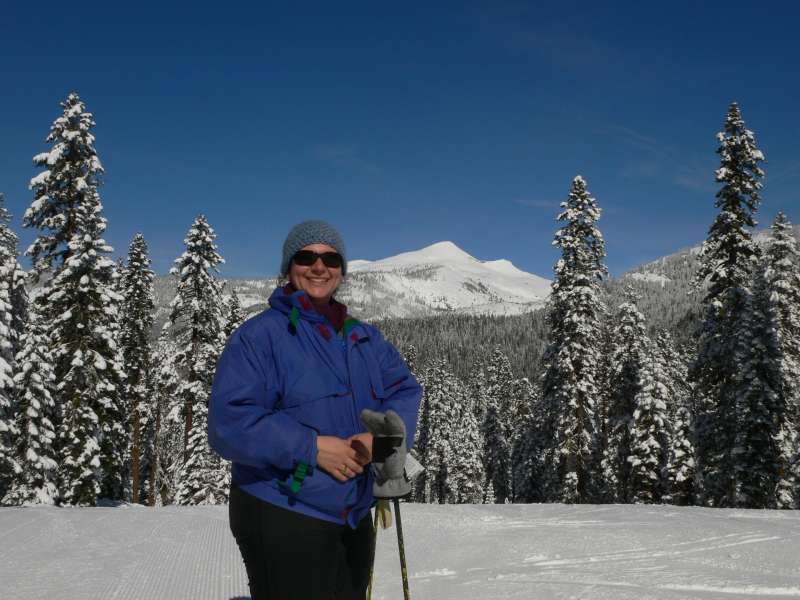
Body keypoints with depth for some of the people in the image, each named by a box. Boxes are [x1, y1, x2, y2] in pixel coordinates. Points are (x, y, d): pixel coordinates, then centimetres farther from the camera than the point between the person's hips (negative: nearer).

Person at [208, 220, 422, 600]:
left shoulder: (363, 338, 10)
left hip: (355, 518, 7)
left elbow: (404, 390, 5)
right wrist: (310, 447, -24)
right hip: (281, 519, -7)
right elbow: (229, 423, -19)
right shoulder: (259, 335, -11)